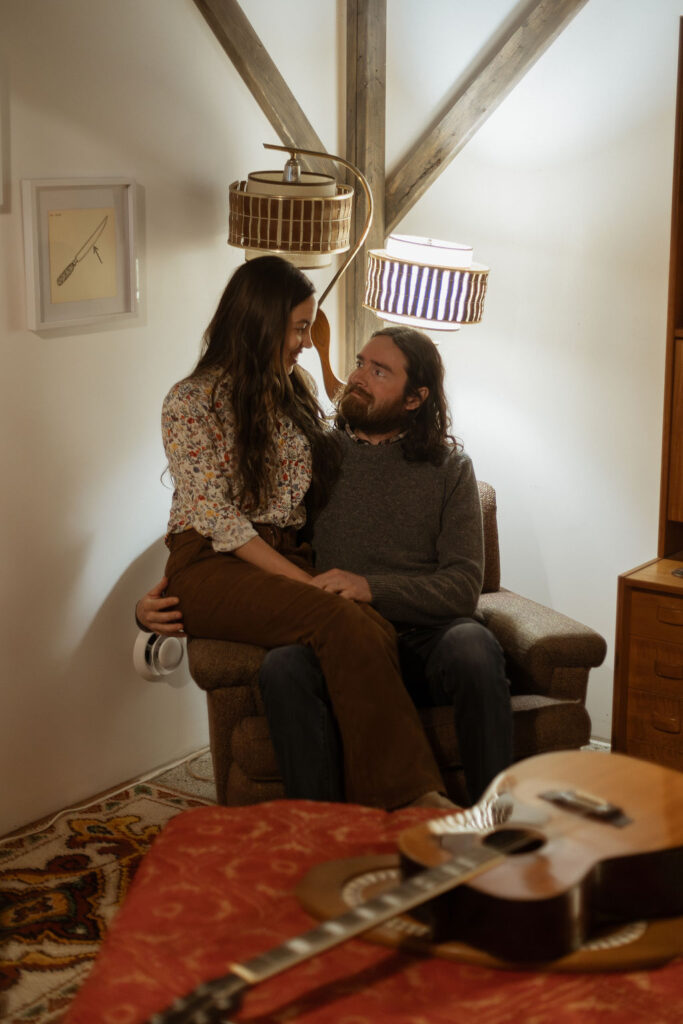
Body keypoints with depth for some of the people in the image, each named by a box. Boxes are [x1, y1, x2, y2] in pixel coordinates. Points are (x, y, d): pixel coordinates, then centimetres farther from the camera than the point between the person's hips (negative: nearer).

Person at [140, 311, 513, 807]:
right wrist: (160, 603, 1)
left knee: (473, 646, -36)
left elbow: (463, 587, 2)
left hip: (422, 637, 0)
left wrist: (372, 588, -15)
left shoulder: (449, 468, 12)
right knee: (283, 667, -34)